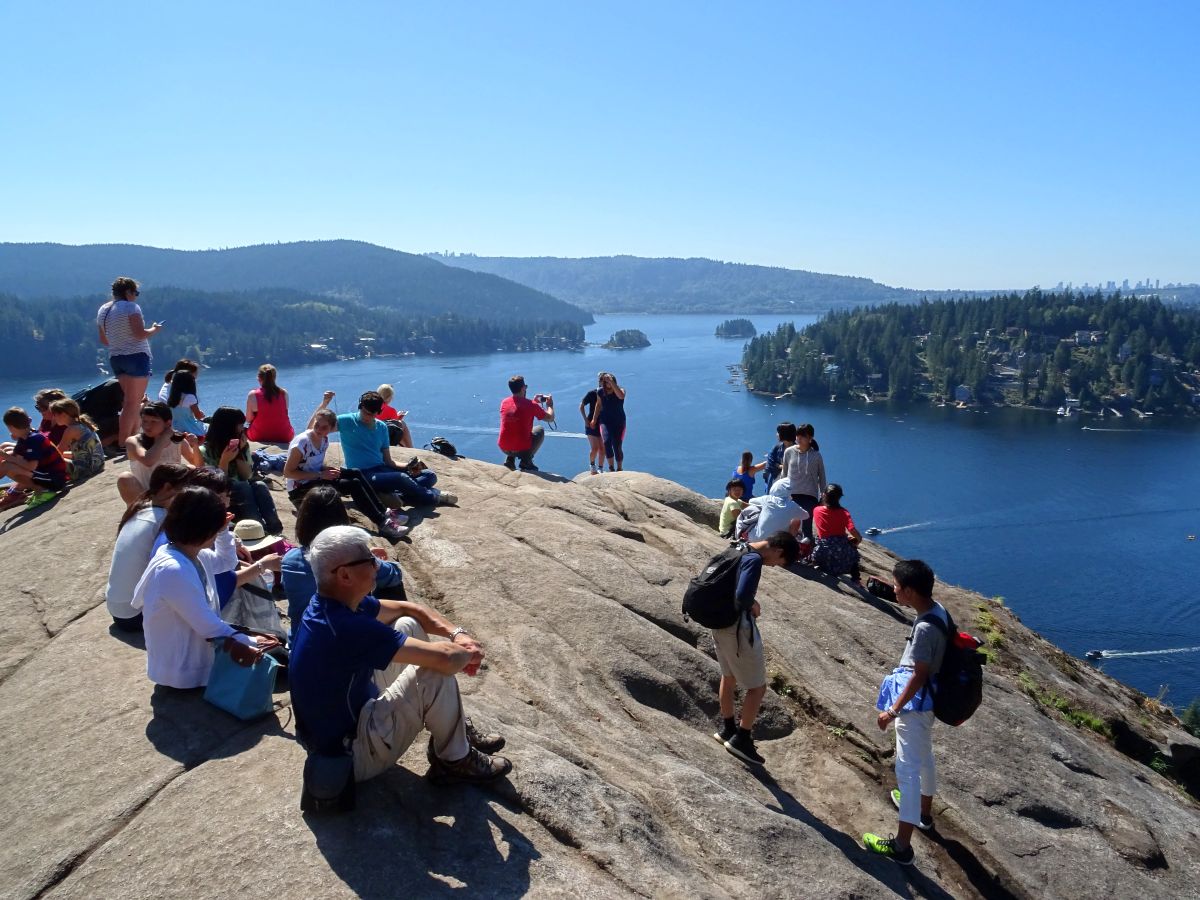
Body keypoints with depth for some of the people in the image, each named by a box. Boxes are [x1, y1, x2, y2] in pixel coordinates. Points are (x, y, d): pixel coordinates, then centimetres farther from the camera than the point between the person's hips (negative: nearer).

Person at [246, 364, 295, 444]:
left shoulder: (253, 395, -14)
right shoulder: (284, 393, -8)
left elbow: (248, 420, -5)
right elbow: (285, 414, 5)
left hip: (259, 437, -1)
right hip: (283, 437, 1)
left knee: (245, 430, 33)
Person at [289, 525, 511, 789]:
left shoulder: (336, 601, -5)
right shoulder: (346, 628, -34)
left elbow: (408, 608, 9)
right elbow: (444, 658, -33)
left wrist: (457, 634, -4)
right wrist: (469, 654, -11)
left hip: (348, 709, 10)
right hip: (348, 754, -9)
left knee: (409, 626, 8)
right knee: (436, 673, -20)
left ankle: (455, 729, 18)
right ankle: (454, 759, 6)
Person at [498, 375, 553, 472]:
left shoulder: (504, 402, 2)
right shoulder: (531, 405, -12)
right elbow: (550, 418, 1)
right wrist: (550, 405, 20)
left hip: (503, 448, 5)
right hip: (521, 450, -5)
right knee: (540, 430, 22)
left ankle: (509, 459, 19)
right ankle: (526, 461, 9)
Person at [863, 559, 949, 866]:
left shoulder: (924, 628, -30)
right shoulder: (938, 610, -2)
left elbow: (919, 676, -25)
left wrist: (893, 710, -18)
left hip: (914, 701, -10)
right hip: (927, 698, 10)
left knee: (908, 767, -5)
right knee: (924, 756, 27)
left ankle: (902, 845, -1)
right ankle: (923, 811, 49)